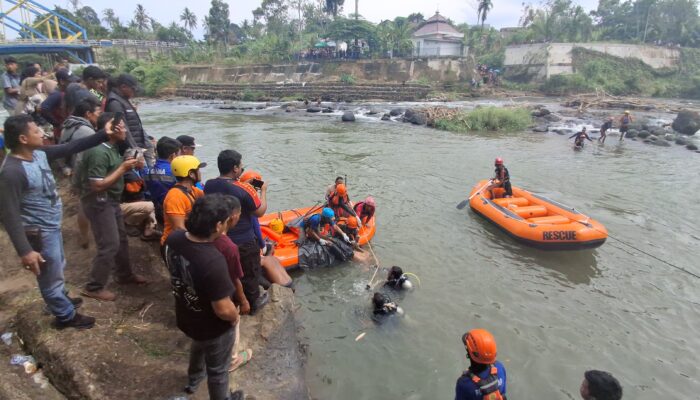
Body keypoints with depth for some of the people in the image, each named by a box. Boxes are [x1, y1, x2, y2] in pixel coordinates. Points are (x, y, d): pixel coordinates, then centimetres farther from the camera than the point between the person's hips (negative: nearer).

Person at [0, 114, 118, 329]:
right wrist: (24, 250, -29)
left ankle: (61, 299, 52)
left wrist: (103, 134, 2)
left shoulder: (39, 153, -5)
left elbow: (70, 148, 7)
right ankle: (66, 315, 30)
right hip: (40, 232, -9)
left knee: (58, 268, 29)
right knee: (51, 275, 11)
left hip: (52, 226, 9)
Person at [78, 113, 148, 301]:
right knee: (110, 244, -4)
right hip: (99, 202, -10)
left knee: (121, 238, 19)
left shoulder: (111, 147, 5)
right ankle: (93, 287, 11)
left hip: (111, 200, 10)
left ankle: (125, 274, 37)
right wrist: (123, 168, -23)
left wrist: (125, 164, -2)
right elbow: (98, 185, -27)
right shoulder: (98, 152, -24)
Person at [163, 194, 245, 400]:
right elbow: (223, 310, -32)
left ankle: (193, 380, 68)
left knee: (199, 345, 40)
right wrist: (235, 317, -12)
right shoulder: (213, 261, -42)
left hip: (185, 317, 8)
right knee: (218, 370, 23)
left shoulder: (173, 239, -20)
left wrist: (213, 238, -4)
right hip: (214, 328, -7)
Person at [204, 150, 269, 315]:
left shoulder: (208, 185, -10)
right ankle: (253, 303, 37)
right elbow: (260, 211, -15)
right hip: (244, 242, -5)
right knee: (249, 274, 18)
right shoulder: (245, 189, -28)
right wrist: (263, 191, -2)